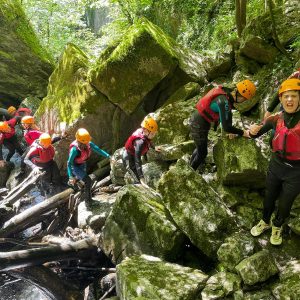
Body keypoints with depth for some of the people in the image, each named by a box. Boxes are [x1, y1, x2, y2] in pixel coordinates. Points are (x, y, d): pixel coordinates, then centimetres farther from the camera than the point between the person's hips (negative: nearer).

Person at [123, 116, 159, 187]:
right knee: (139, 181, -13)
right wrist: (142, 179, -48)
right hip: (129, 159, -9)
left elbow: (148, 141, 15)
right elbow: (137, 162, -43)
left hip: (133, 156, 9)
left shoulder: (144, 133, -13)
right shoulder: (140, 142, -38)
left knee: (140, 179, 17)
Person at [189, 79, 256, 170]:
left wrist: (230, 130, 5)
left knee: (200, 147, 27)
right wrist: (243, 133, -23)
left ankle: (190, 165, 49)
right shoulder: (223, 101, -33)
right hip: (198, 124, -9)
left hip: (202, 121, 9)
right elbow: (225, 127, -34)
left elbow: (228, 112, 11)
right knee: (202, 153, 7)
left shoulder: (228, 92, -6)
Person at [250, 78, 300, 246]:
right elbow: (255, 135, 4)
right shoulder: (276, 119, -8)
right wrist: (252, 131, -19)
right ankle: (265, 222, 49)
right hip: (276, 165, 3)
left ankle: (277, 226, 46)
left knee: (285, 205, 17)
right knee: (269, 199, 22)